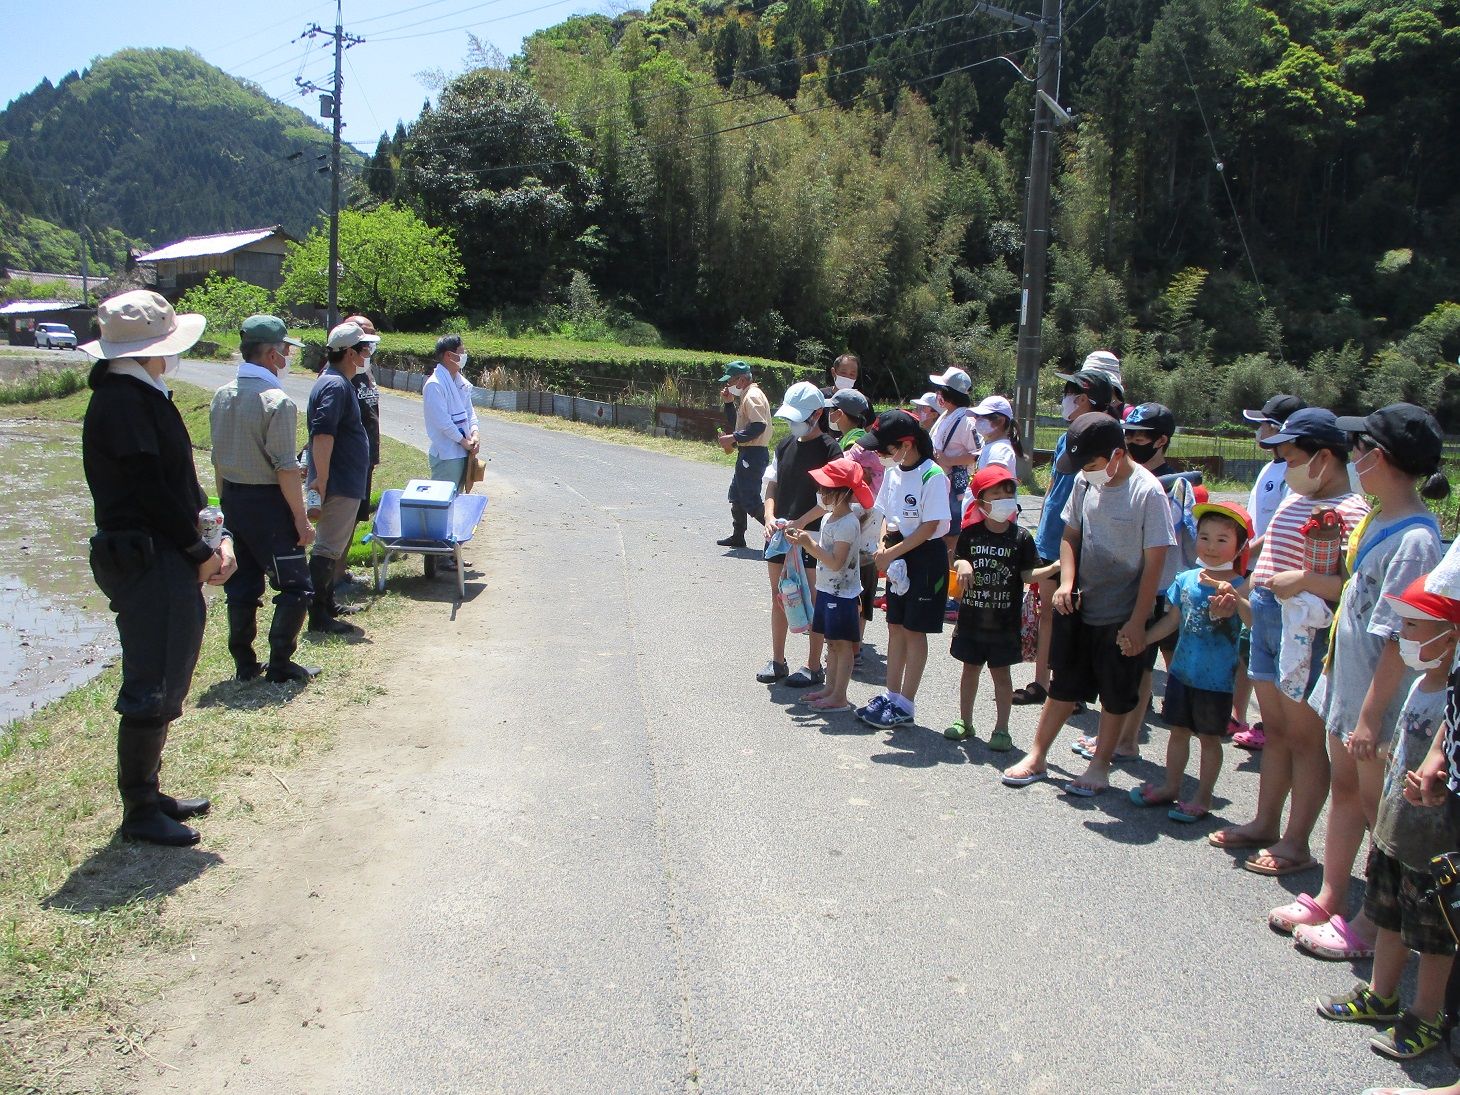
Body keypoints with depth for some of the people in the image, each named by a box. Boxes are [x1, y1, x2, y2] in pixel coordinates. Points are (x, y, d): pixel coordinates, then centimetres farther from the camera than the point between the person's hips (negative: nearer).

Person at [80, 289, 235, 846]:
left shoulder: (145, 397, 15)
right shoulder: (120, 403, -16)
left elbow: (179, 482, 15)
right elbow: (153, 490, -20)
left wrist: (215, 537, 4)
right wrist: (202, 553, -11)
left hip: (168, 562, 10)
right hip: (145, 563, -10)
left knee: (165, 683, 17)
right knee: (151, 690, -2)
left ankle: (148, 793, 29)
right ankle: (139, 811, 10)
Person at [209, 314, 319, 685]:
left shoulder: (222, 396, 6)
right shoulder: (276, 400, -17)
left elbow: (217, 457, 12)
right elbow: (285, 467, -19)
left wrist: (226, 502, 21)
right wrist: (301, 518, -14)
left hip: (232, 500, 8)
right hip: (268, 502, -8)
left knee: (241, 585, 15)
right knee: (296, 585, 4)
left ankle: (244, 664, 22)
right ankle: (280, 664, 6)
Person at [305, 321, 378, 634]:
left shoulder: (338, 382, 14)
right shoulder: (335, 386, -18)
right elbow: (322, 436, -26)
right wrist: (321, 483, -28)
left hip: (346, 483, 11)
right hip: (339, 485, -11)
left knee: (332, 545, 19)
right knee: (327, 548, -5)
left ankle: (328, 603, 31)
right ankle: (318, 615, 0)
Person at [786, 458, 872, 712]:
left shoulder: (848, 523, -20)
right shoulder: (829, 518, 9)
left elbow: (836, 562, -24)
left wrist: (809, 544, -23)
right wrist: (805, 541, 0)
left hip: (842, 594, -9)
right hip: (827, 590, 9)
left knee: (842, 644, -1)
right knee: (831, 642, 17)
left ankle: (839, 697, 5)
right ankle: (830, 688, 27)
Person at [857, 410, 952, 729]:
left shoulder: (932, 476, -18)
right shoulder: (892, 472, 5)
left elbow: (929, 527, -20)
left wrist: (892, 553, -17)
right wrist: (882, 545, -4)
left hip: (925, 557, -7)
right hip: (897, 555, 8)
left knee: (914, 630, 0)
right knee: (895, 626, 12)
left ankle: (905, 704, 8)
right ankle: (891, 695, 22)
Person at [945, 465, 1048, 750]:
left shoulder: (1021, 537, -5)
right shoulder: (971, 533, -1)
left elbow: (1028, 574, -6)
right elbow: (958, 561, 10)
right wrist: (962, 564, -13)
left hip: (1004, 621, -2)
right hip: (971, 617, 2)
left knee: (1000, 672, 5)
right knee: (970, 668, 14)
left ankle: (1001, 729, 16)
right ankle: (965, 721, 29)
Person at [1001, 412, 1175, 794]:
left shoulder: (1148, 492, -17)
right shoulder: (1085, 483, -1)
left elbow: (1154, 562, -15)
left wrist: (1137, 621, -14)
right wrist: (1067, 583, -5)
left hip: (1121, 617, -5)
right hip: (1079, 607, 5)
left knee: (1116, 697, 11)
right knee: (1064, 686, 15)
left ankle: (1100, 765, 25)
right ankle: (1037, 756, 25)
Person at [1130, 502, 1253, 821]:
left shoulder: (1239, 586, -14)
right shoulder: (1186, 579, 1)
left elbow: (1254, 619, -33)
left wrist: (1233, 596, -49)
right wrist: (1141, 639, 7)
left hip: (1217, 678, -5)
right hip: (1182, 670, 5)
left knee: (1209, 737, 9)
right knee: (1178, 730, 17)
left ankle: (1203, 798, 23)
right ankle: (1171, 787, 32)